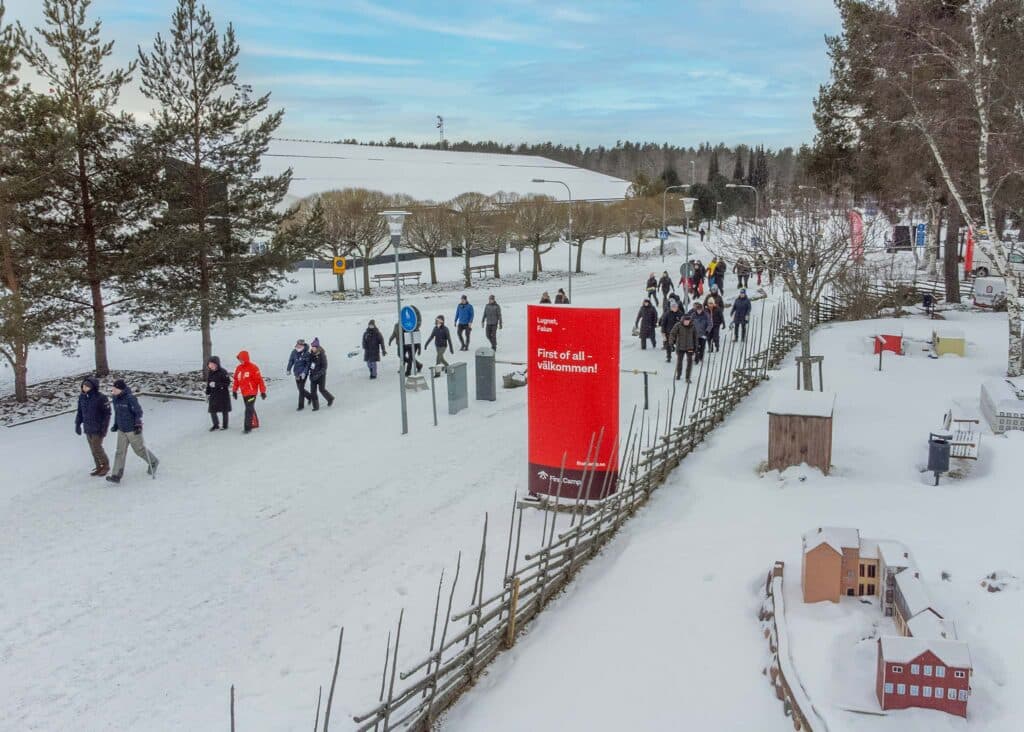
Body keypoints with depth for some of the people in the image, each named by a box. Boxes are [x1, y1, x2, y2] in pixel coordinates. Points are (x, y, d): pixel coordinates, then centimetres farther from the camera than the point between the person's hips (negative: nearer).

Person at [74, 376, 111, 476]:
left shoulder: (101, 398, -18)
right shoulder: (82, 397, 0)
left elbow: (107, 413, -12)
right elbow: (80, 412, 13)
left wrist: (104, 428, -14)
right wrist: (77, 424, 9)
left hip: (98, 428, -6)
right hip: (87, 428, 6)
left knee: (97, 448, -4)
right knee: (93, 448, 11)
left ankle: (106, 466, 16)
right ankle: (99, 467, 24)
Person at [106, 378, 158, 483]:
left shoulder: (130, 398, -19)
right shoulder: (115, 398, 3)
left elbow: (138, 412, -17)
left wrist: (138, 425, -20)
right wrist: (115, 425, 17)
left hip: (133, 430, -6)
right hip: (121, 430, 6)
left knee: (139, 449, 8)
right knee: (120, 452, 3)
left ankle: (153, 462, 33)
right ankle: (116, 475, 3)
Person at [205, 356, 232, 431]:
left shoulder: (223, 372, -15)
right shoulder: (210, 373, 5)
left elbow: (227, 383, -17)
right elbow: (208, 384, 16)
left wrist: (216, 384, -24)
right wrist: (207, 394, 15)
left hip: (223, 394, -5)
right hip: (213, 394, 5)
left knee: (224, 411, 8)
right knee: (212, 410, 2)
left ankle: (225, 425, 23)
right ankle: (215, 425, 20)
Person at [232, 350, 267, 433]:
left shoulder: (253, 368, -14)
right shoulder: (238, 368, 5)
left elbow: (259, 380, -13)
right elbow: (236, 380, 15)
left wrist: (263, 391, -12)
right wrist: (234, 391, 14)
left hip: (252, 392, -7)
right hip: (244, 393, 7)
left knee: (249, 409, -9)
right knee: (250, 408, 18)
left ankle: (248, 427, -6)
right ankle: (255, 423, 33)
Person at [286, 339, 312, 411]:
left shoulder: (306, 353, -15)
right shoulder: (294, 352, -3)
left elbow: (308, 364, -12)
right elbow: (291, 361, 3)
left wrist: (304, 373, -21)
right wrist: (288, 369, -7)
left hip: (303, 373, -5)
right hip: (296, 373, 5)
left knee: (301, 389, -4)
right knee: (299, 388, 15)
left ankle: (301, 406, 8)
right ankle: (310, 397, 40)